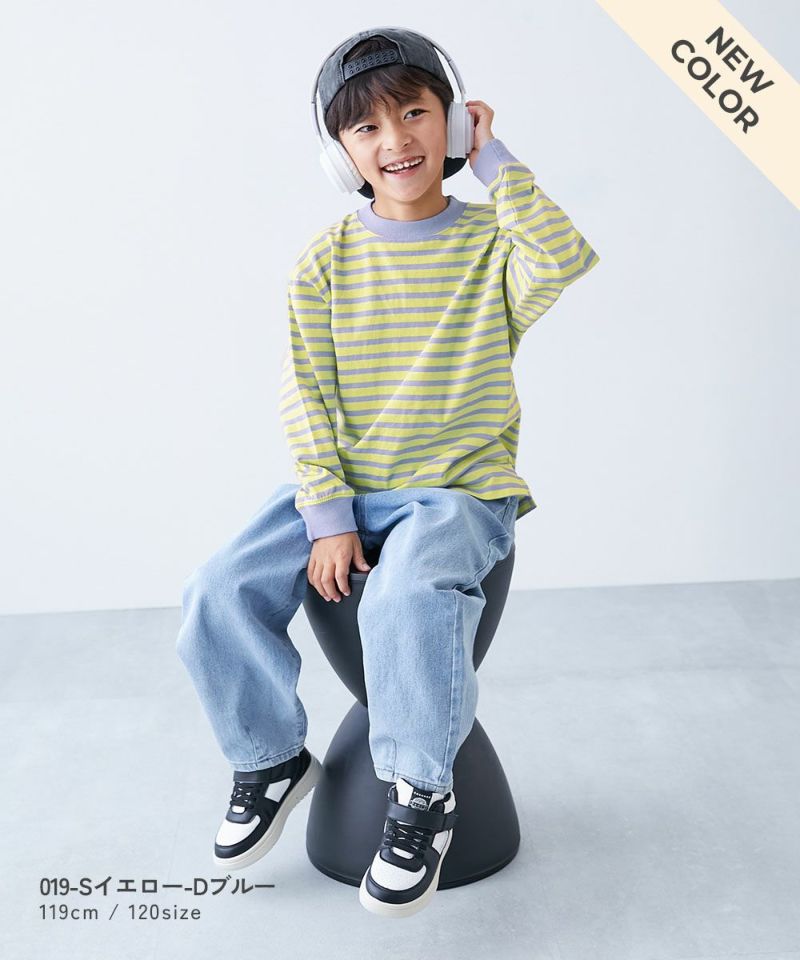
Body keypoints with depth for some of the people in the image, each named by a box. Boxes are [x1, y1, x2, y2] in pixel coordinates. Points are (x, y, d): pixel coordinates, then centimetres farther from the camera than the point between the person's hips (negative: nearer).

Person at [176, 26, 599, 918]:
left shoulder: (492, 242, -1)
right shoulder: (326, 259, 2)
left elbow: (566, 261, -25)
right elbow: (306, 394, -1)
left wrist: (496, 163, -13)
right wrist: (327, 517, -11)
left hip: (459, 491, -3)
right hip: (341, 487, 3)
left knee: (410, 595, -34)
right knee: (219, 592, -15)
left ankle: (422, 795, -7)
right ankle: (273, 759, 12)